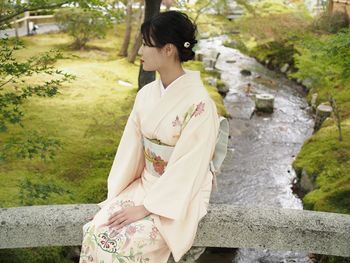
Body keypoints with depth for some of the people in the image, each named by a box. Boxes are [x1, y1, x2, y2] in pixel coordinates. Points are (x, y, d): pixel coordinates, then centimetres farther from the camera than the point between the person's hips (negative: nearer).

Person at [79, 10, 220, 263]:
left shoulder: (199, 103, -22)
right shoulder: (146, 94, 0)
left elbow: (187, 168, -22)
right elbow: (131, 148, 4)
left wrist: (145, 207, -21)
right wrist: (115, 195, -3)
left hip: (181, 195, -6)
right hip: (144, 184, 6)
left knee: (125, 242, -24)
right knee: (97, 230, -16)